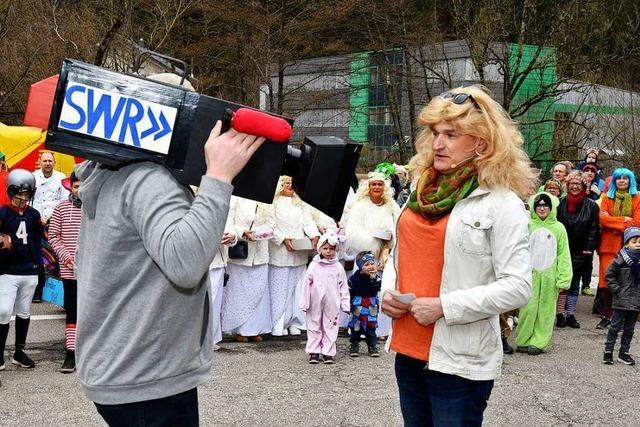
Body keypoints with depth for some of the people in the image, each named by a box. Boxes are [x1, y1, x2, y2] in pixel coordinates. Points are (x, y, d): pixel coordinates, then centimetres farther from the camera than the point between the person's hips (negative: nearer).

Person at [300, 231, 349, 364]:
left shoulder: (338, 267, 1)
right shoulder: (313, 266, -1)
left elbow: (343, 287, 4)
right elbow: (307, 285, 0)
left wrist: (345, 304, 0)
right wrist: (305, 303, -2)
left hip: (332, 304, 0)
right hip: (315, 303, 0)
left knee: (330, 327, 4)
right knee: (314, 326, 7)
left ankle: (328, 353, 13)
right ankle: (314, 352, 15)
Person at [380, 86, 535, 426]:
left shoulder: (502, 203, -11)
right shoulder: (423, 192, 9)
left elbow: (517, 287, -17)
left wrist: (444, 306, -20)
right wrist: (388, 292, 1)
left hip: (460, 361, -6)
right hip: (408, 350, 7)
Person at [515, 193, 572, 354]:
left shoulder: (558, 228, 3)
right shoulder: (528, 225, 2)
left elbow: (563, 255, 3)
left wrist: (563, 278, -4)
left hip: (549, 276, 1)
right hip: (530, 274, -1)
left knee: (545, 309, 5)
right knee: (528, 308, -2)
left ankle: (539, 342, 12)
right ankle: (523, 340, 9)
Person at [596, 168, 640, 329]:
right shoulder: (607, 198, 12)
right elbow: (603, 218, -3)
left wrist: (616, 225, -8)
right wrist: (624, 220, -11)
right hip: (609, 245, 1)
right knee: (607, 280, -4)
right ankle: (606, 315, 4)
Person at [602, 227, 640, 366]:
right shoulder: (620, 259, -9)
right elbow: (609, 275, -5)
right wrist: (617, 290, -10)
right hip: (621, 301, -4)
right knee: (615, 327, 2)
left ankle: (624, 352, 22)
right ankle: (608, 351, 10)